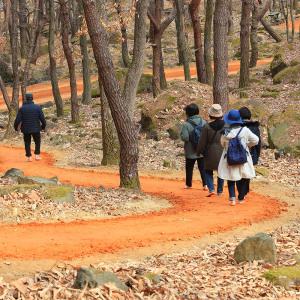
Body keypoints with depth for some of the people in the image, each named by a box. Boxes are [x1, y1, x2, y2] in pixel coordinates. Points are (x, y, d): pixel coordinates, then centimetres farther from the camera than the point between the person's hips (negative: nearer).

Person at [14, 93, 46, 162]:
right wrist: (43, 126, 10)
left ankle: (29, 157, 13)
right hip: (36, 129, 0)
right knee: (37, 142, 18)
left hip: (26, 129, 0)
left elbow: (18, 120, -8)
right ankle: (37, 155, 10)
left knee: (27, 143, 14)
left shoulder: (22, 108, -8)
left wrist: (16, 127, 8)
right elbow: (42, 118, -6)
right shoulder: (37, 107, -8)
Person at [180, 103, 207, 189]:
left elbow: (184, 137, -23)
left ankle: (188, 184, 25)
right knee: (202, 167, 12)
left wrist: (182, 134, -3)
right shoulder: (203, 122, -5)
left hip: (191, 151, -3)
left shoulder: (186, 124, -18)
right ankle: (205, 184, 7)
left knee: (189, 168, 14)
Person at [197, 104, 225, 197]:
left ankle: (211, 189, -4)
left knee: (208, 171, 11)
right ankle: (220, 191, 18)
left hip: (211, 153, -2)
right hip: (223, 152, 2)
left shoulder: (207, 127, -14)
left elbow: (202, 142, -6)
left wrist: (199, 151, 9)